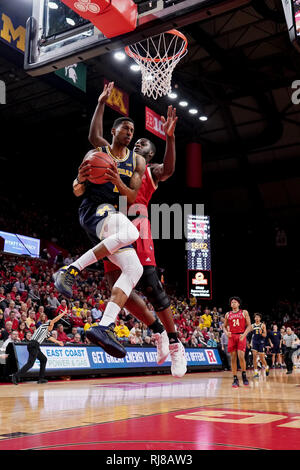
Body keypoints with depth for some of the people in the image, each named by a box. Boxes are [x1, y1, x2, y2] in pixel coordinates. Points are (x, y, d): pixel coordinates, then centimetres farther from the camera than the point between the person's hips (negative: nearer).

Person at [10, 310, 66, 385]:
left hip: (35, 347, 10)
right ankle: (16, 376, -22)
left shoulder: (47, 332, 28)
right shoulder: (44, 326, 5)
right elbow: (54, 320, -3)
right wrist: (64, 313, 3)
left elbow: (50, 338, 46)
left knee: (43, 359, 17)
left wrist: (58, 342, 58)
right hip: (34, 345, -10)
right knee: (30, 363, -18)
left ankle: (41, 378, 18)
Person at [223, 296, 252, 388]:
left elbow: (249, 325, 0)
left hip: (241, 336, -3)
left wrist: (244, 334, -15)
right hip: (232, 336, 3)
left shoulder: (244, 312, 5)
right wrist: (226, 332, -5)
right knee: (233, 358, 0)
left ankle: (244, 374, 6)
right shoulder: (228, 314, 13)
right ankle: (235, 379, 7)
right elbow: (225, 326, 18)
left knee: (241, 356, -16)